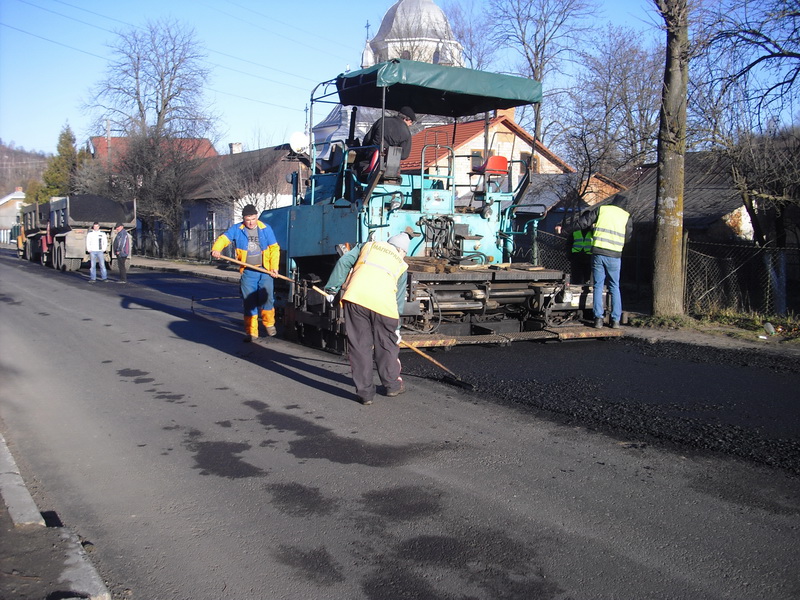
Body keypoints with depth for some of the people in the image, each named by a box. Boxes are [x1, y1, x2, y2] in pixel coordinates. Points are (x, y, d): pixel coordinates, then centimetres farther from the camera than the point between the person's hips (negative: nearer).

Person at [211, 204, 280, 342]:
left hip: (264, 271, -1)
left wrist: (274, 267, -5)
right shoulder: (236, 229, 4)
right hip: (247, 272, 1)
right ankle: (251, 332, 9)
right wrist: (216, 249, -30)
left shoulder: (266, 229, 4)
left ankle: (269, 323, 15)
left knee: (267, 298, -11)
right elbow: (224, 238, -9)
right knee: (249, 302, 1)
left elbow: (274, 248, 4)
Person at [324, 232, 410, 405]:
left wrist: (332, 288, 16)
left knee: (359, 346, 9)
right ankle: (392, 385, 34)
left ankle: (365, 392, 14)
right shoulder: (401, 265, 26)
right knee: (387, 346, 19)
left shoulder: (367, 246, 27)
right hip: (384, 304, 0)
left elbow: (344, 262, 14)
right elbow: (400, 299, 26)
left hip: (355, 298, 0)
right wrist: (397, 329, 32)